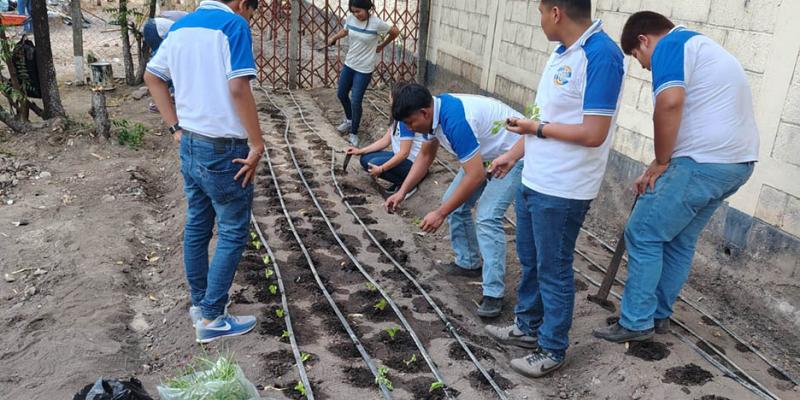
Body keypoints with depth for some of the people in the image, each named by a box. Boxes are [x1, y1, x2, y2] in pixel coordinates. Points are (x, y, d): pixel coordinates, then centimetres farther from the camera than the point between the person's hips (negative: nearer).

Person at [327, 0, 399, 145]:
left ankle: (354, 133, 13)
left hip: (364, 69, -6)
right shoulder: (350, 18, -6)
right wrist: (334, 37, -2)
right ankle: (349, 120, 44)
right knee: (341, 94, 18)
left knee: (355, 101, -6)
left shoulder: (377, 23, -21)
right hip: (349, 63, 6)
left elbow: (395, 32, -5)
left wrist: (382, 46, 5)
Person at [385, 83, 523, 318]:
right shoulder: (433, 112, -7)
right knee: (454, 204, 7)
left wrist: (440, 214, -27)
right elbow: (426, 155, 9)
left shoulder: (455, 120, -35)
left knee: (487, 217, -21)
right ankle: (469, 263, 23)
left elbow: (475, 176, -34)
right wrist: (403, 191, 1)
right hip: (485, 153, 10)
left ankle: (494, 293, -14)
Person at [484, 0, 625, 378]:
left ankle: (552, 350, 24)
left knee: (553, 271, 6)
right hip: (534, 181, 9)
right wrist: (513, 155, 19)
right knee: (529, 261, 21)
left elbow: (593, 133, -24)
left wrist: (535, 128, -13)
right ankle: (527, 326, 40)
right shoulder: (563, 52, 8)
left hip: (562, 191, -9)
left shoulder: (601, 56, -21)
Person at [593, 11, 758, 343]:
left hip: (704, 162, -10)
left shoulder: (669, 45, -6)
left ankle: (636, 323, 8)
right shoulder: (698, 45, 25)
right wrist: (657, 170, 22)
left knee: (643, 235, 1)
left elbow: (670, 103, -25)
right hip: (737, 161, 10)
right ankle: (659, 314, 29)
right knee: (680, 240, 18)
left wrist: (661, 162, -11)